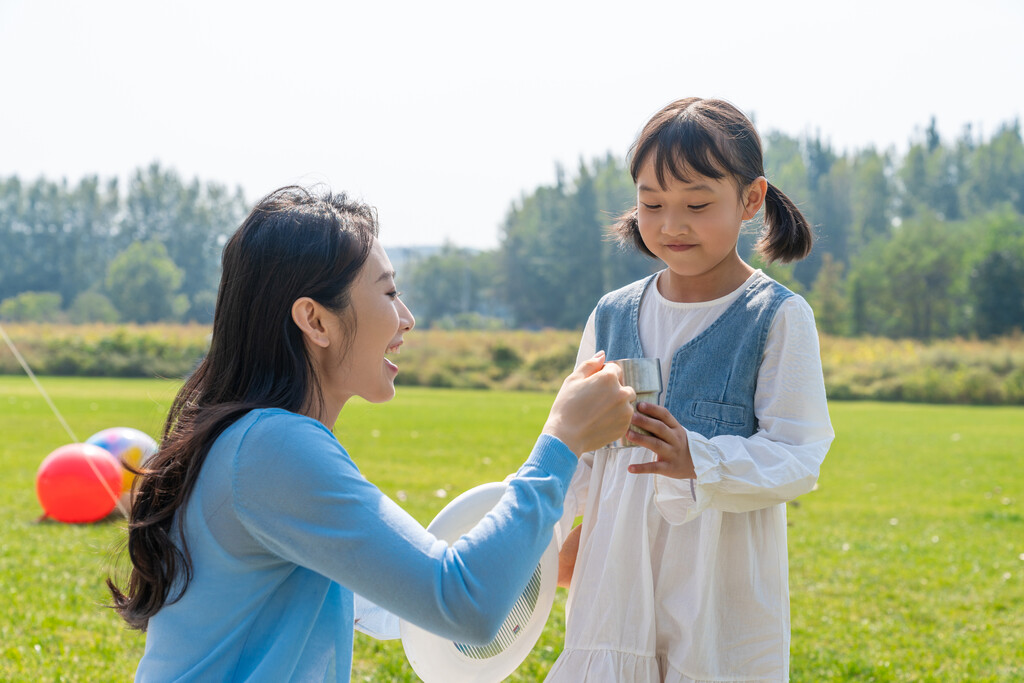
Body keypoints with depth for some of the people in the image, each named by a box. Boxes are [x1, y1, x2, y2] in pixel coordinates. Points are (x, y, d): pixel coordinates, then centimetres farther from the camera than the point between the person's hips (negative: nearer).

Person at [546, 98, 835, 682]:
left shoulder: (778, 317, -5)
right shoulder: (613, 316, 8)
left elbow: (798, 458, -11)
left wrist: (697, 460, -27)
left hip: (723, 589, -4)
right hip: (617, 579, 4)